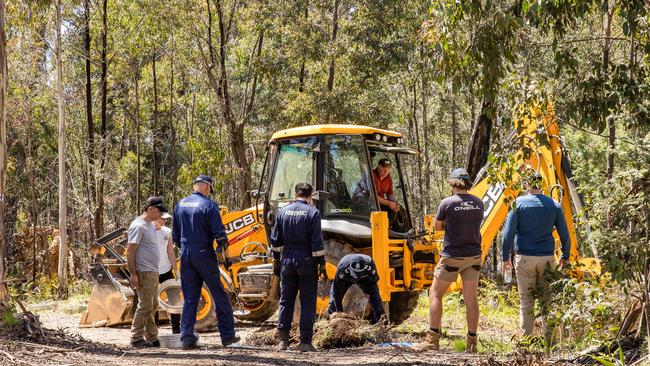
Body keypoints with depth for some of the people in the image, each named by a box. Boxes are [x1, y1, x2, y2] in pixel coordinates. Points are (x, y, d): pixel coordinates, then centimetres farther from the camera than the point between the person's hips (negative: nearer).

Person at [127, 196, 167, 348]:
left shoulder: (151, 225, 16)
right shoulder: (138, 226, -14)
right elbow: (130, 251, -18)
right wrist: (133, 274, -22)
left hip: (153, 273, 10)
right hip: (144, 273, -10)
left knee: (153, 307, 13)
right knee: (145, 306, -8)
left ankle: (152, 338, 19)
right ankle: (137, 338, -3)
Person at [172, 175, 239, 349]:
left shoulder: (180, 205, 8)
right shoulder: (208, 205, -11)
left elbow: (175, 235, 15)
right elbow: (219, 233, -13)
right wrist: (222, 247, 5)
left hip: (186, 256, 5)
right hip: (204, 255, -5)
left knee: (189, 298, 8)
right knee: (219, 296, 6)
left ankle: (187, 337, 1)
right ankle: (227, 335, 8)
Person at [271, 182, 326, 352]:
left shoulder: (283, 211, 6)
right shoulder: (312, 213, -8)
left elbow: (276, 240, 8)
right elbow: (317, 242, -12)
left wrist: (276, 261, 16)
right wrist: (322, 263, -6)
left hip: (287, 260, 4)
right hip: (306, 261, -4)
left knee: (286, 301, 11)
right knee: (307, 303, 2)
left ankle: (283, 339, 10)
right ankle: (305, 341, 0)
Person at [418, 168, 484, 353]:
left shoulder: (447, 203, -12)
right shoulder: (478, 203, 1)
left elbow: (437, 226, 0)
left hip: (452, 256, -4)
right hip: (473, 256, 4)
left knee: (435, 294, 7)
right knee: (471, 298, 7)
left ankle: (433, 339, 2)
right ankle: (472, 341, 7)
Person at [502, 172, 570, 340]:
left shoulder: (518, 203, -3)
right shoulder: (554, 205, 4)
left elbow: (508, 233, -4)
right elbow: (564, 234, 7)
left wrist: (505, 257, 3)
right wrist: (565, 257, 18)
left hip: (524, 257, -2)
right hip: (547, 257, 2)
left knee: (526, 301, 3)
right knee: (548, 300, 8)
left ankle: (526, 338, 3)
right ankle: (549, 338, 9)